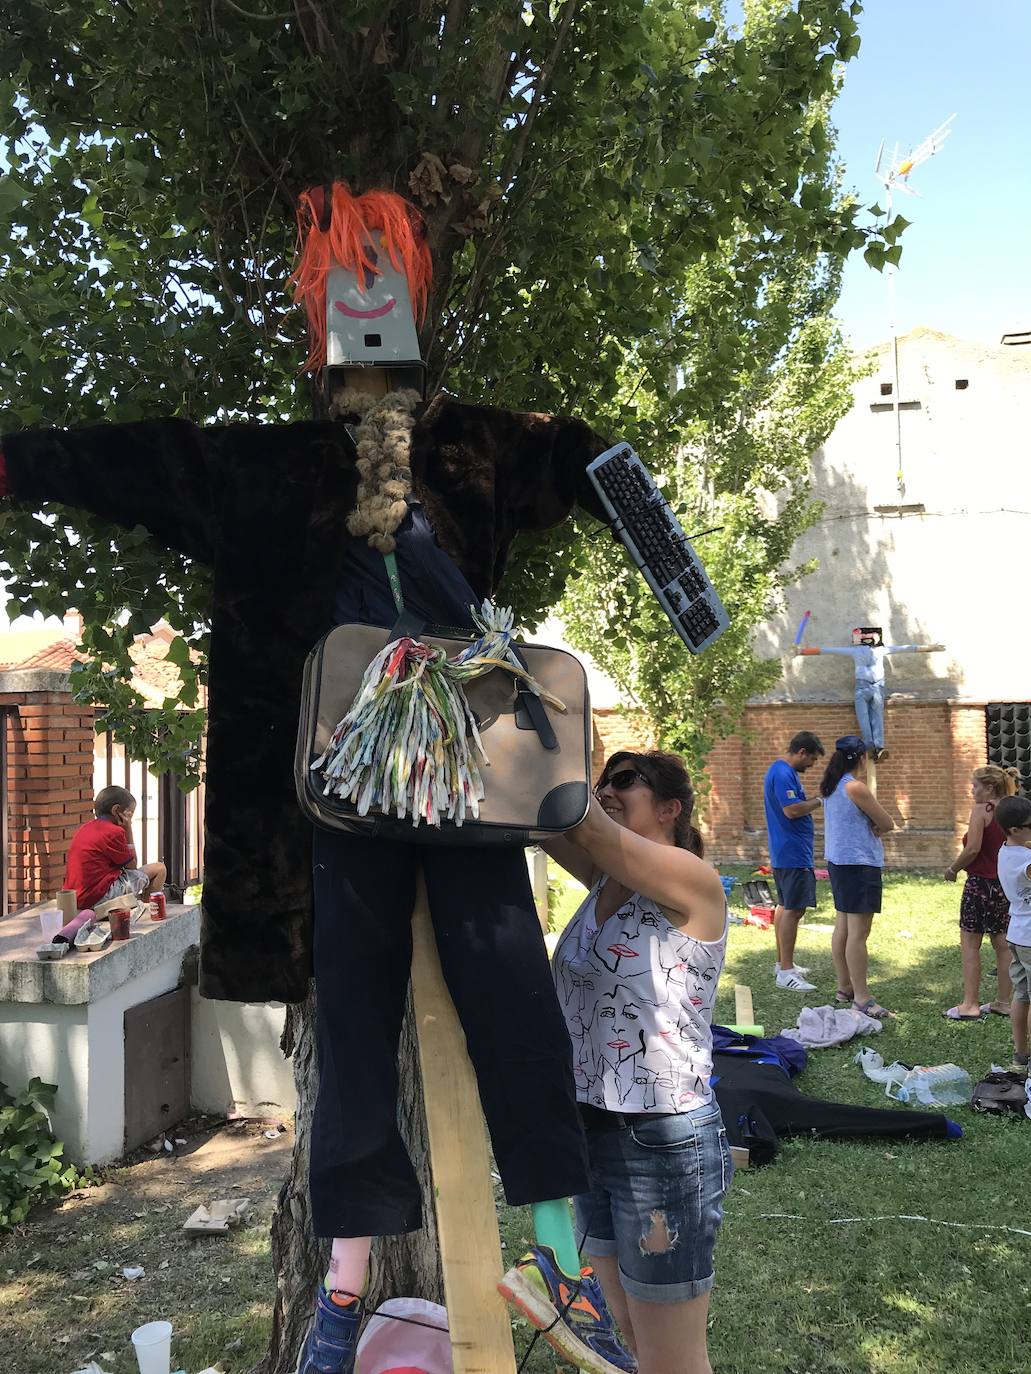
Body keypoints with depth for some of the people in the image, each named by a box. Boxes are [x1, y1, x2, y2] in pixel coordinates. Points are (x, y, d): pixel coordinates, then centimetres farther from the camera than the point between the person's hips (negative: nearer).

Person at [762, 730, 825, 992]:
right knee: (794, 909, -11)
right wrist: (819, 801, -13)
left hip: (784, 852, 11)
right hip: (793, 853, -11)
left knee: (785, 906, 17)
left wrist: (813, 801, 8)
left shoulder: (787, 771, 16)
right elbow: (792, 809, -25)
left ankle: (783, 962, 26)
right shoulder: (783, 774, -18)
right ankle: (785, 971, -10)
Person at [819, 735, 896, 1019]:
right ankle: (862, 999, -5)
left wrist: (871, 825, -7)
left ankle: (845, 987, 27)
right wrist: (877, 825, 7)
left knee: (842, 926, 17)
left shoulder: (831, 787, 10)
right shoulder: (856, 788, -18)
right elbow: (887, 824, -12)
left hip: (837, 861, 10)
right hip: (859, 864, -10)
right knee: (858, 932, -7)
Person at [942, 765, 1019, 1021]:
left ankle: (970, 1005, 2)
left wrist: (953, 869, -7)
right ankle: (1003, 1002, 19)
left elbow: (973, 848, -20)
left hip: (980, 882, -7)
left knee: (970, 944, 0)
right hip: (1005, 883, 7)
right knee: (1002, 944, 12)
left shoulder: (981, 810, -14)